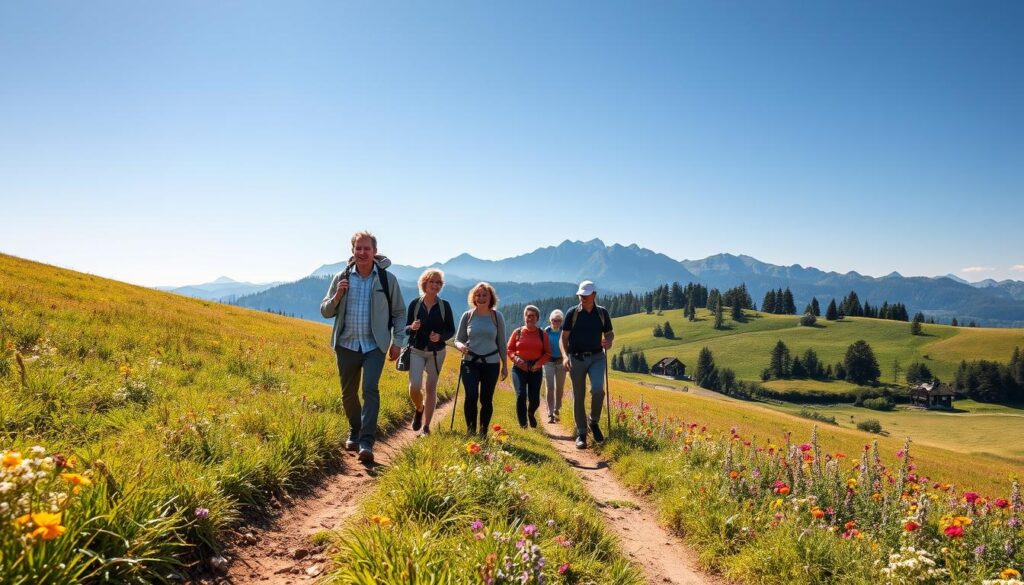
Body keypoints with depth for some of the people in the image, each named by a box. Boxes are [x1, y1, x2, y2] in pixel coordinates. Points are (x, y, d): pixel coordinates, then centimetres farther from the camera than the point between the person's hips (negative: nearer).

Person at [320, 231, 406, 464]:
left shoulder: (387, 279, -1)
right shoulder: (341, 278, 3)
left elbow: (399, 312, 7)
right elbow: (325, 311, 8)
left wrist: (397, 341, 0)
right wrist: (337, 296, -12)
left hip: (375, 346, -3)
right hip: (347, 344, 3)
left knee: (370, 389, -17)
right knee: (348, 393, 11)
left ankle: (366, 442, -14)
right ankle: (354, 432, 35)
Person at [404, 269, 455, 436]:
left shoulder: (444, 306, -3)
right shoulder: (415, 304, -2)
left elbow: (451, 330, 1)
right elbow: (406, 328, 3)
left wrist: (440, 336, -19)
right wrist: (412, 327, -20)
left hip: (437, 352, 0)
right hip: (416, 351, 0)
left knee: (431, 388, 4)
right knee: (414, 387, -12)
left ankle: (426, 426, 15)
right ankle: (419, 409, 22)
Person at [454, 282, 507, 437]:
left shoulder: (497, 316, 3)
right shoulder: (467, 316, 3)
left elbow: (501, 343, 8)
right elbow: (458, 339, 9)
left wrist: (505, 365, 8)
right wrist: (461, 346, -15)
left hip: (491, 363, 1)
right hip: (470, 362, 0)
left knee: (486, 399, 5)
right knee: (471, 395, -16)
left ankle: (483, 432, 20)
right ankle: (470, 430, 1)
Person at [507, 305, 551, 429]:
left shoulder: (542, 334, 6)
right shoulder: (517, 332, 4)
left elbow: (548, 353, 5)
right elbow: (509, 349, 7)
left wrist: (539, 363, -11)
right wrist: (516, 358, -12)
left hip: (536, 369, 1)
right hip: (519, 368, -1)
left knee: (534, 398, 0)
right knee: (521, 395, -15)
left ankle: (531, 413, 38)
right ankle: (523, 425, -2)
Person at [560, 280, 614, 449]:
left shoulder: (602, 312, 5)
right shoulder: (572, 313, -1)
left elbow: (610, 333, 16)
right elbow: (563, 337, 0)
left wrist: (608, 341, -8)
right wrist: (565, 356, -15)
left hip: (597, 357, 0)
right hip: (576, 359, 0)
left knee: (597, 390, -21)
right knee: (578, 397, 4)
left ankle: (594, 421, 6)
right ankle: (581, 434, 17)